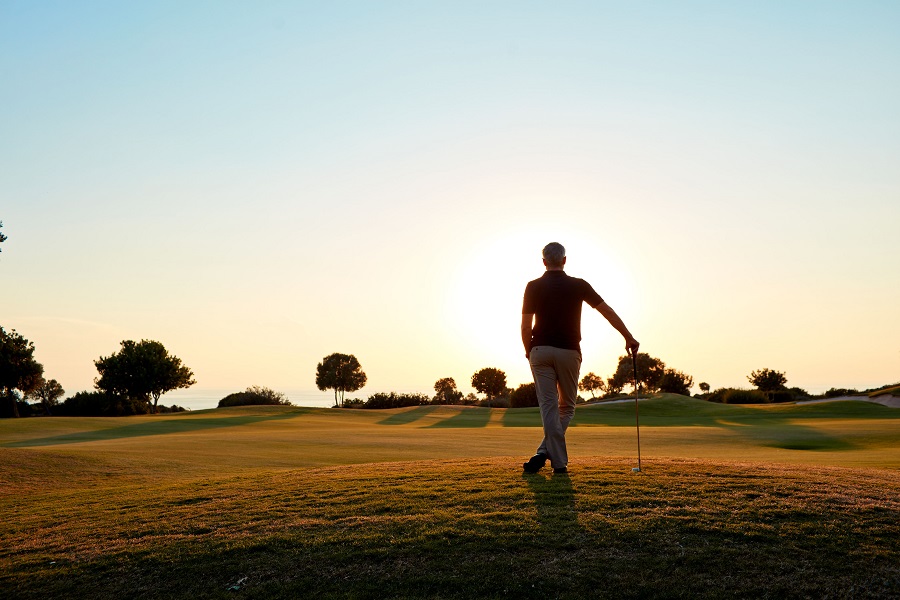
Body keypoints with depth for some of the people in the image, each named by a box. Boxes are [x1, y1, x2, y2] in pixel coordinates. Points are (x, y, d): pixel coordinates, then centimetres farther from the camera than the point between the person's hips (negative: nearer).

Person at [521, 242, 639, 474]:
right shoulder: (578, 285, 1)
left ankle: (559, 462, -4)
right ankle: (544, 452, 2)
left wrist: (528, 351, 14)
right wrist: (629, 337, 12)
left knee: (549, 407, 2)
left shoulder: (534, 287, -1)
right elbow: (608, 311, 3)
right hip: (569, 351, 0)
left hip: (541, 351, 0)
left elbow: (526, 326, -3)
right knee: (567, 406, 14)